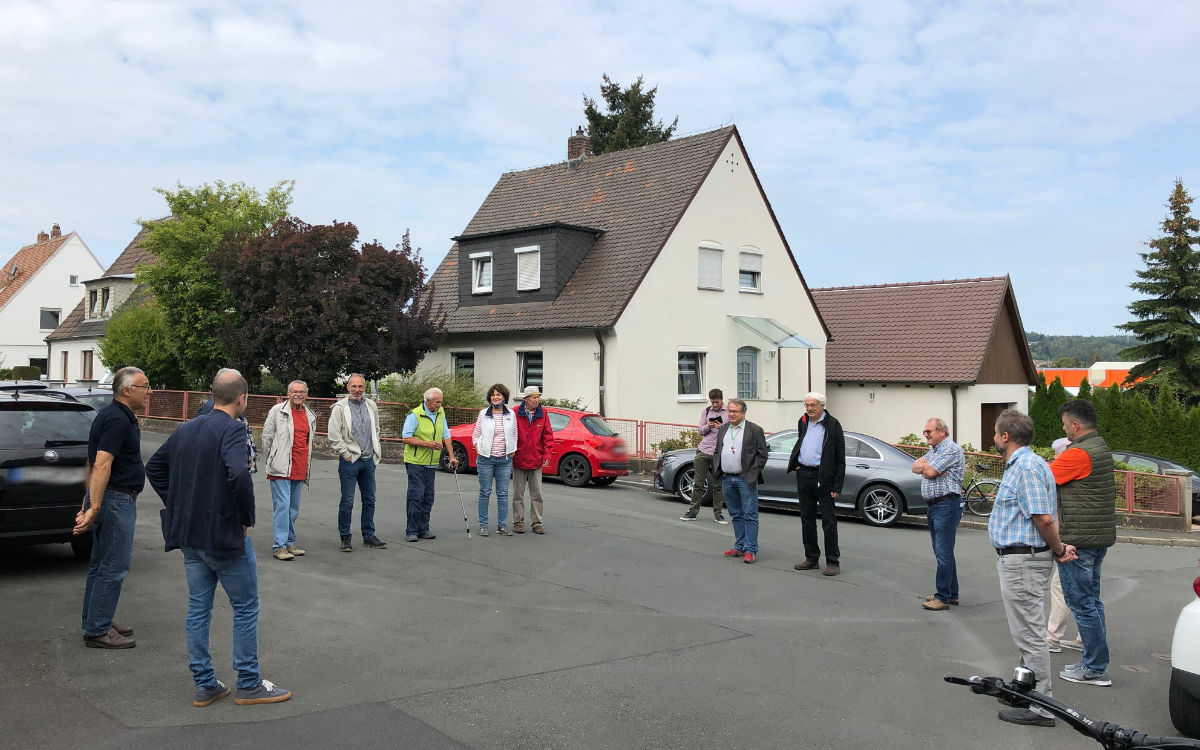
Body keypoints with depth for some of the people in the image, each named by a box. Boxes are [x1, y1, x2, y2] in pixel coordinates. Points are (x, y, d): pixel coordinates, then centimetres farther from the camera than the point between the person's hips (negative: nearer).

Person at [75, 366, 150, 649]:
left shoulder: (111, 415, 15)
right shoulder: (118, 420, -18)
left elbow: (95, 462, 21)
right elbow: (101, 465, -27)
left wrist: (90, 505, 25)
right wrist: (93, 508, -31)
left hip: (111, 499, 11)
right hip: (116, 500, -11)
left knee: (101, 565, 17)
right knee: (113, 567, -5)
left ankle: (96, 623, 26)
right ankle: (98, 631, 1)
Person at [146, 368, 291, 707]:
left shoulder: (186, 429, 8)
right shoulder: (232, 430, -17)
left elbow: (154, 467, 16)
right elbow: (239, 475, -32)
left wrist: (177, 507, 14)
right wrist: (246, 519, -18)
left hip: (189, 536, 7)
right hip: (224, 535, -7)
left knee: (198, 608, 13)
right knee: (246, 608, 6)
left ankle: (204, 685, 21)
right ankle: (249, 685, 13)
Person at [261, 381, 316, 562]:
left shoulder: (310, 416, 13)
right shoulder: (277, 411, -3)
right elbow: (266, 436, 1)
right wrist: (272, 459, 4)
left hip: (300, 470, 6)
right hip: (281, 470, -6)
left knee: (293, 509, 12)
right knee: (282, 506, -10)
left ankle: (289, 543, 22)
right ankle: (279, 546, -7)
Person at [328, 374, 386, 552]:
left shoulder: (371, 406, 10)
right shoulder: (340, 408, -6)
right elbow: (334, 436, -9)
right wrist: (346, 454, -10)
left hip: (369, 460, 5)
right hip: (349, 461, -5)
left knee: (369, 500, 10)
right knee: (347, 502, -2)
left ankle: (369, 537, 20)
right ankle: (345, 538, 9)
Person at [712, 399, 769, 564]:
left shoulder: (755, 430, -5)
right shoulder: (723, 429, 13)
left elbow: (762, 455, -4)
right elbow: (716, 451, 20)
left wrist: (751, 474, -10)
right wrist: (718, 470, 8)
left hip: (745, 479, -6)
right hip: (727, 479, 6)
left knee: (750, 515, -4)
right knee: (736, 515, 13)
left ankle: (751, 550, -1)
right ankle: (739, 547, 21)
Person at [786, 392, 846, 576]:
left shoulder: (832, 425, -9)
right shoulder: (803, 422, 10)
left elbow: (840, 459, -9)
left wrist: (837, 486, -14)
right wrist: (794, 463, 15)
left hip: (823, 477, -6)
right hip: (803, 475, 7)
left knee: (828, 521, -3)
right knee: (807, 519, 12)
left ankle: (833, 562, 3)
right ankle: (811, 558, 21)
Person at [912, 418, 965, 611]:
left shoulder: (951, 449, -12)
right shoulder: (933, 450, 20)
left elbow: (930, 472, -18)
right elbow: (915, 467, 11)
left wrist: (924, 465, 2)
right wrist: (926, 467, -8)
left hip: (946, 506, -10)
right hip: (932, 506, 10)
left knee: (944, 553, -8)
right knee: (942, 552, 14)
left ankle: (943, 598, -6)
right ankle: (952, 594, 21)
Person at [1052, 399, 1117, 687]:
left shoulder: (1078, 453, -19)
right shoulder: (1102, 448, 11)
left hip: (1077, 539, -10)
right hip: (1101, 536, 10)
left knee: (1081, 602, -3)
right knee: (1092, 600, 16)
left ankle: (1096, 669, 3)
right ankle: (1094, 662, 24)